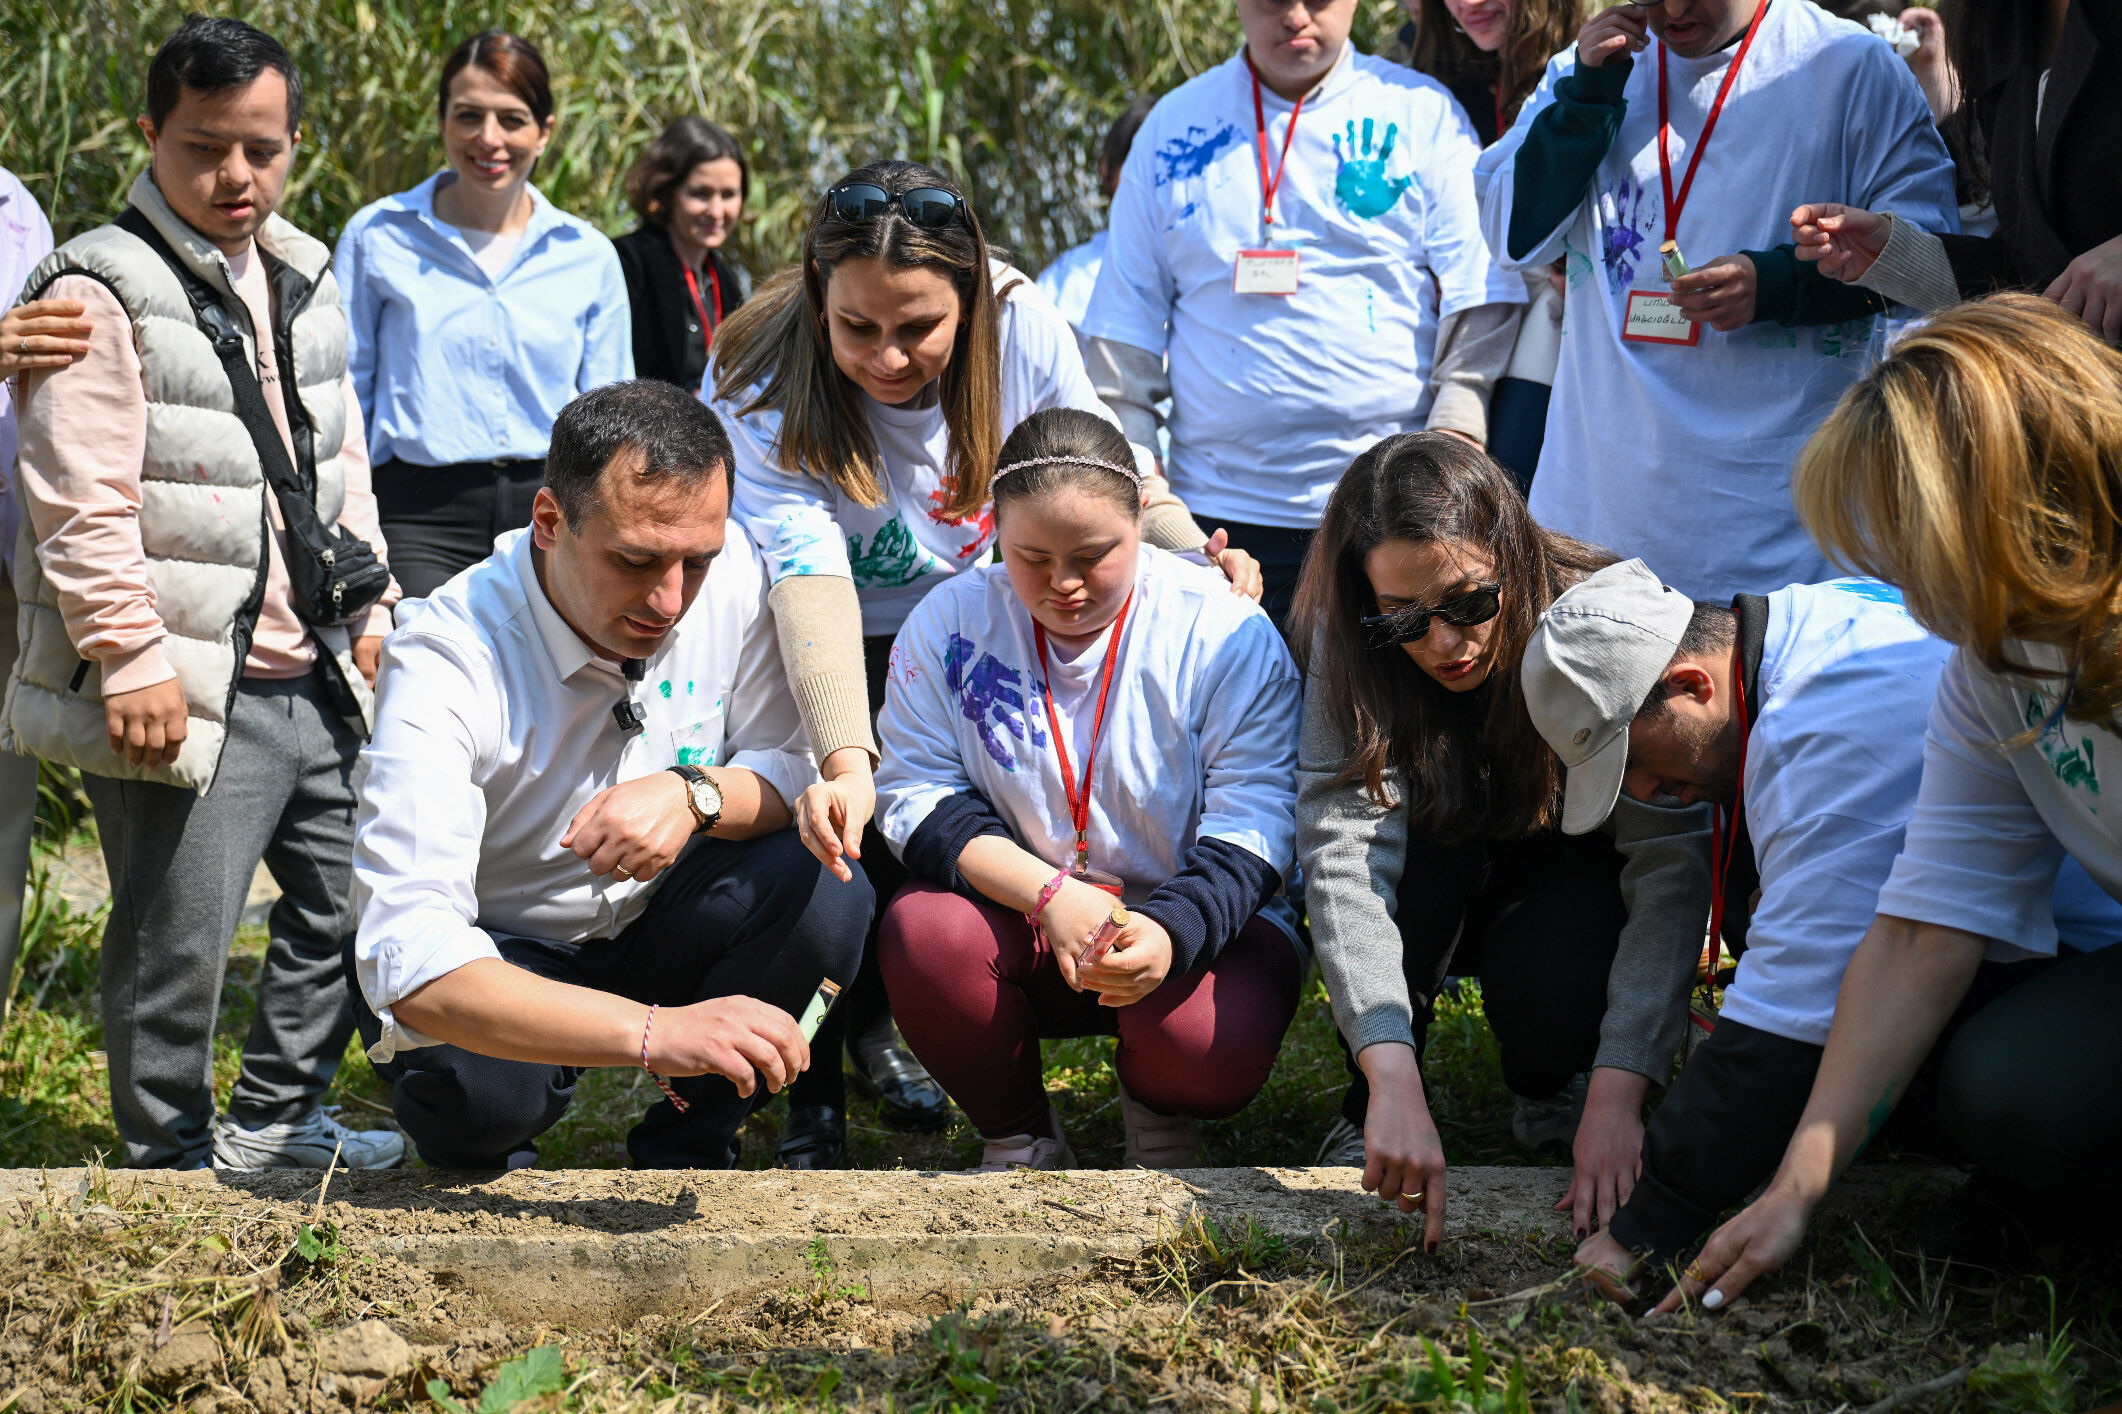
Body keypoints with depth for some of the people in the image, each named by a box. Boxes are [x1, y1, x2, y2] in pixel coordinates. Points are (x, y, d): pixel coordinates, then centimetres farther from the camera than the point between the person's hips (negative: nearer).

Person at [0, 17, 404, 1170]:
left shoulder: (302, 280, 13)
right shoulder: (102, 291, -12)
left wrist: (369, 608, 16)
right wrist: (129, 656, -21)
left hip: (312, 679, 8)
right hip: (182, 694, -8)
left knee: (349, 897, 16)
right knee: (176, 939, -1)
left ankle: (275, 1117, 30)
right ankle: (170, 1158, 16)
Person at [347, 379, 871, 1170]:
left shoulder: (729, 569, -17)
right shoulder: (446, 663, -31)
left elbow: (801, 769, -5)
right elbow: (405, 958, -41)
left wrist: (696, 794, -32)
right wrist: (655, 1030, -54)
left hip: (657, 927, 4)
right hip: (495, 956, -4)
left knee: (824, 892, -25)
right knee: (468, 1079, -37)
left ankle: (684, 1153, 0)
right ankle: (491, 1161, 3)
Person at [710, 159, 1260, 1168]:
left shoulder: (1021, 326, -24)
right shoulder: (767, 389, -34)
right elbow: (810, 581, -46)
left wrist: (1192, 549, -32)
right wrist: (845, 763, -59)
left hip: (946, 626, 3)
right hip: (791, 647, -3)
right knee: (833, 833, -19)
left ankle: (874, 1024, 24)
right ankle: (810, 1085, 3)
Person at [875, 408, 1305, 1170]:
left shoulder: (1224, 629, -12)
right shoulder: (949, 621, -5)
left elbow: (1251, 827, -14)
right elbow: (917, 797, -9)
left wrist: (1171, 932, -35)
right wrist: (1049, 894, -26)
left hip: (1195, 923, -2)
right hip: (1018, 921, 2)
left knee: (1209, 1050, -33)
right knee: (923, 933, -31)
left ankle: (1159, 1114, 11)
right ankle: (1019, 1139, -1)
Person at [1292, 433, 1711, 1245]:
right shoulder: (1349, 647, -25)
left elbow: (1671, 862, -32)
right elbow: (1341, 849, -36)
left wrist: (1618, 1094, -43)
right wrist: (1393, 1082, -50)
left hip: (1578, 878, -1)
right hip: (1439, 896, 1)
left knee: (1550, 993, -34)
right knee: (1423, 829, -33)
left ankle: (1556, 1091, 2)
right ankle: (1369, 1115, -13)